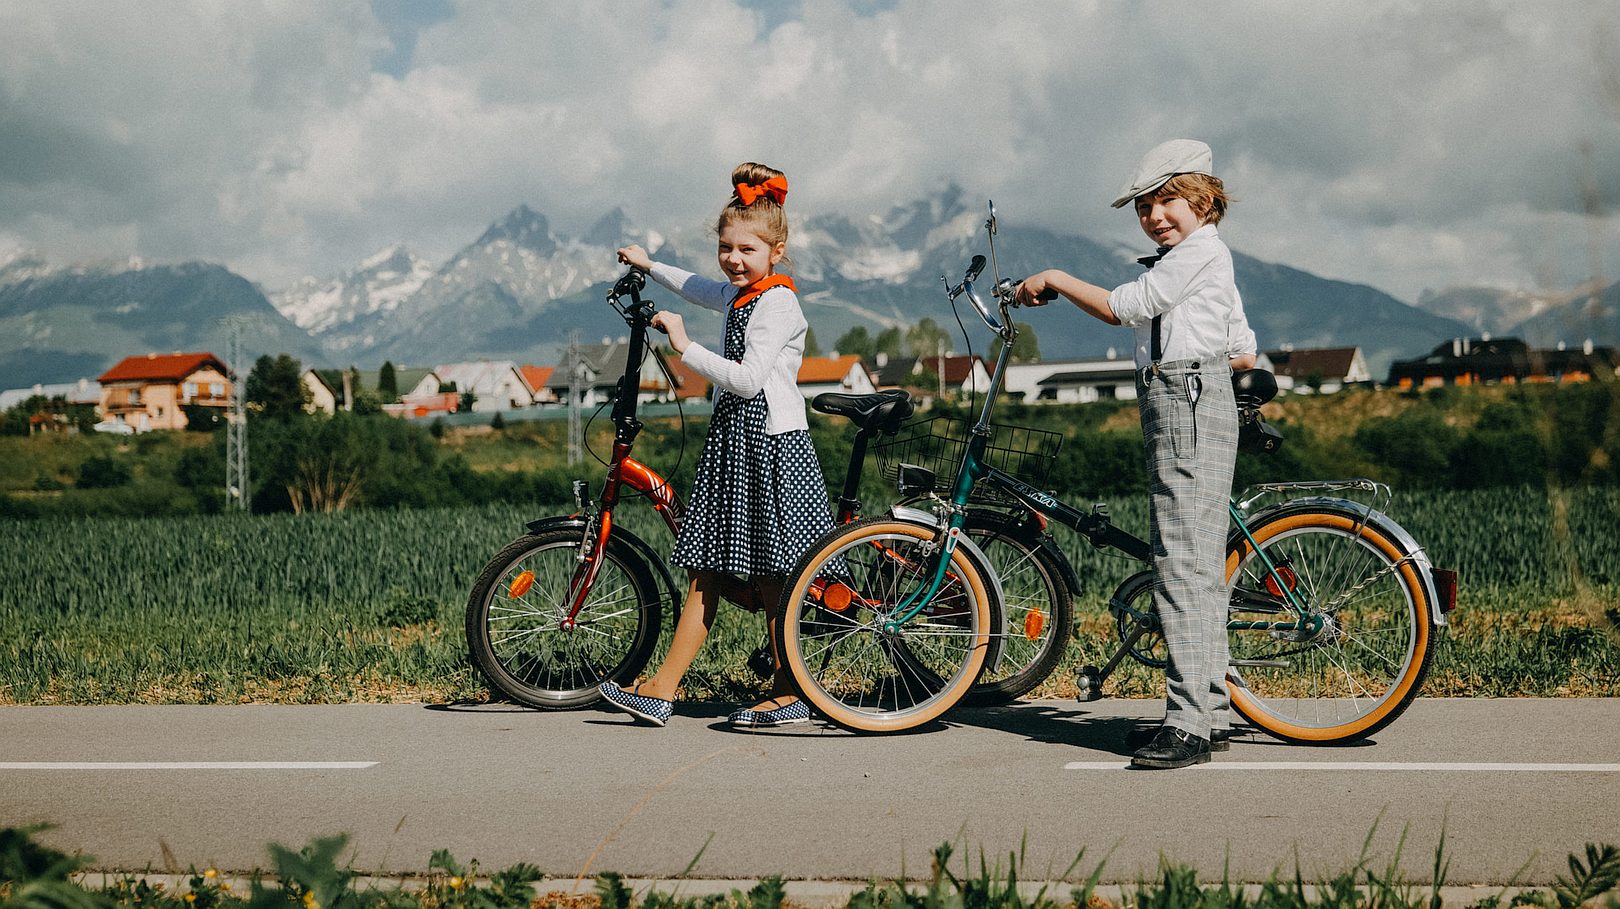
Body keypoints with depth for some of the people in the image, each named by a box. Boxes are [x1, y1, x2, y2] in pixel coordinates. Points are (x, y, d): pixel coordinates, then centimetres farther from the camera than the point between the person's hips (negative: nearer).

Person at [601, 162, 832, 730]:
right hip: (733, 444, 9)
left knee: (771, 580, -3)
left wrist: (684, 346, -19)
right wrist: (650, 265, 51)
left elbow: (747, 379, -23)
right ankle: (661, 692, 8)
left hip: (771, 448, -9)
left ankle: (788, 696, 7)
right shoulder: (740, 294, 16)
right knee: (706, 574, 8)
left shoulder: (777, 303, -13)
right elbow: (699, 288, 40)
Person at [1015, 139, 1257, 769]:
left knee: (1183, 563, -14)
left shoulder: (1202, 251, -8)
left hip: (1189, 407, -11)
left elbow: (1120, 306, -12)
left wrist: (1051, 279, -2)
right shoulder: (1188, 258, 23)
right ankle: (1210, 712, 16)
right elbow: (1244, 353, 23)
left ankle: (1189, 723, -15)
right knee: (1200, 566, 11)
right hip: (1177, 409, 11)